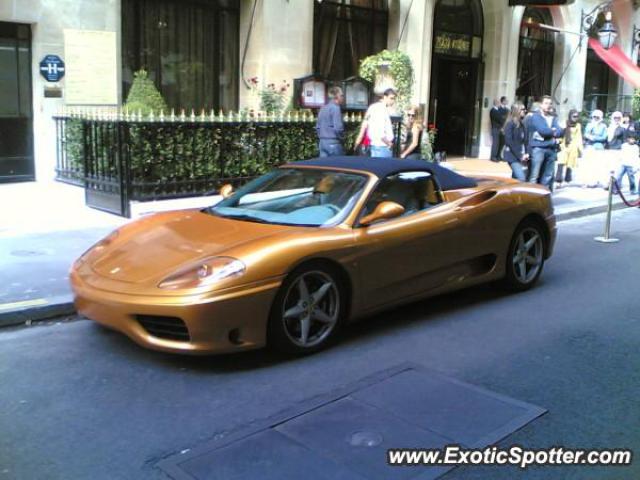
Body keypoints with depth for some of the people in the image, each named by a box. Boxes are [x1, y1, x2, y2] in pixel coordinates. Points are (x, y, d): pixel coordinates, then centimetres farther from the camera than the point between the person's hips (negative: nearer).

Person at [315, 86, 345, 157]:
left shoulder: (323, 108, 15)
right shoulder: (335, 108, -11)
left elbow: (317, 127, 18)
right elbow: (338, 127, -19)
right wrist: (340, 137, -3)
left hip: (322, 142, 8)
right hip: (333, 143, -8)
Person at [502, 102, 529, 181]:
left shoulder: (522, 124, 12)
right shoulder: (510, 124, -9)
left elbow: (525, 141, 12)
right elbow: (509, 142, -14)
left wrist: (526, 154, -5)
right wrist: (520, 156, -15)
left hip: (521, 157, 7)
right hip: (513, 156, -7)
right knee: (522, 179, -17)